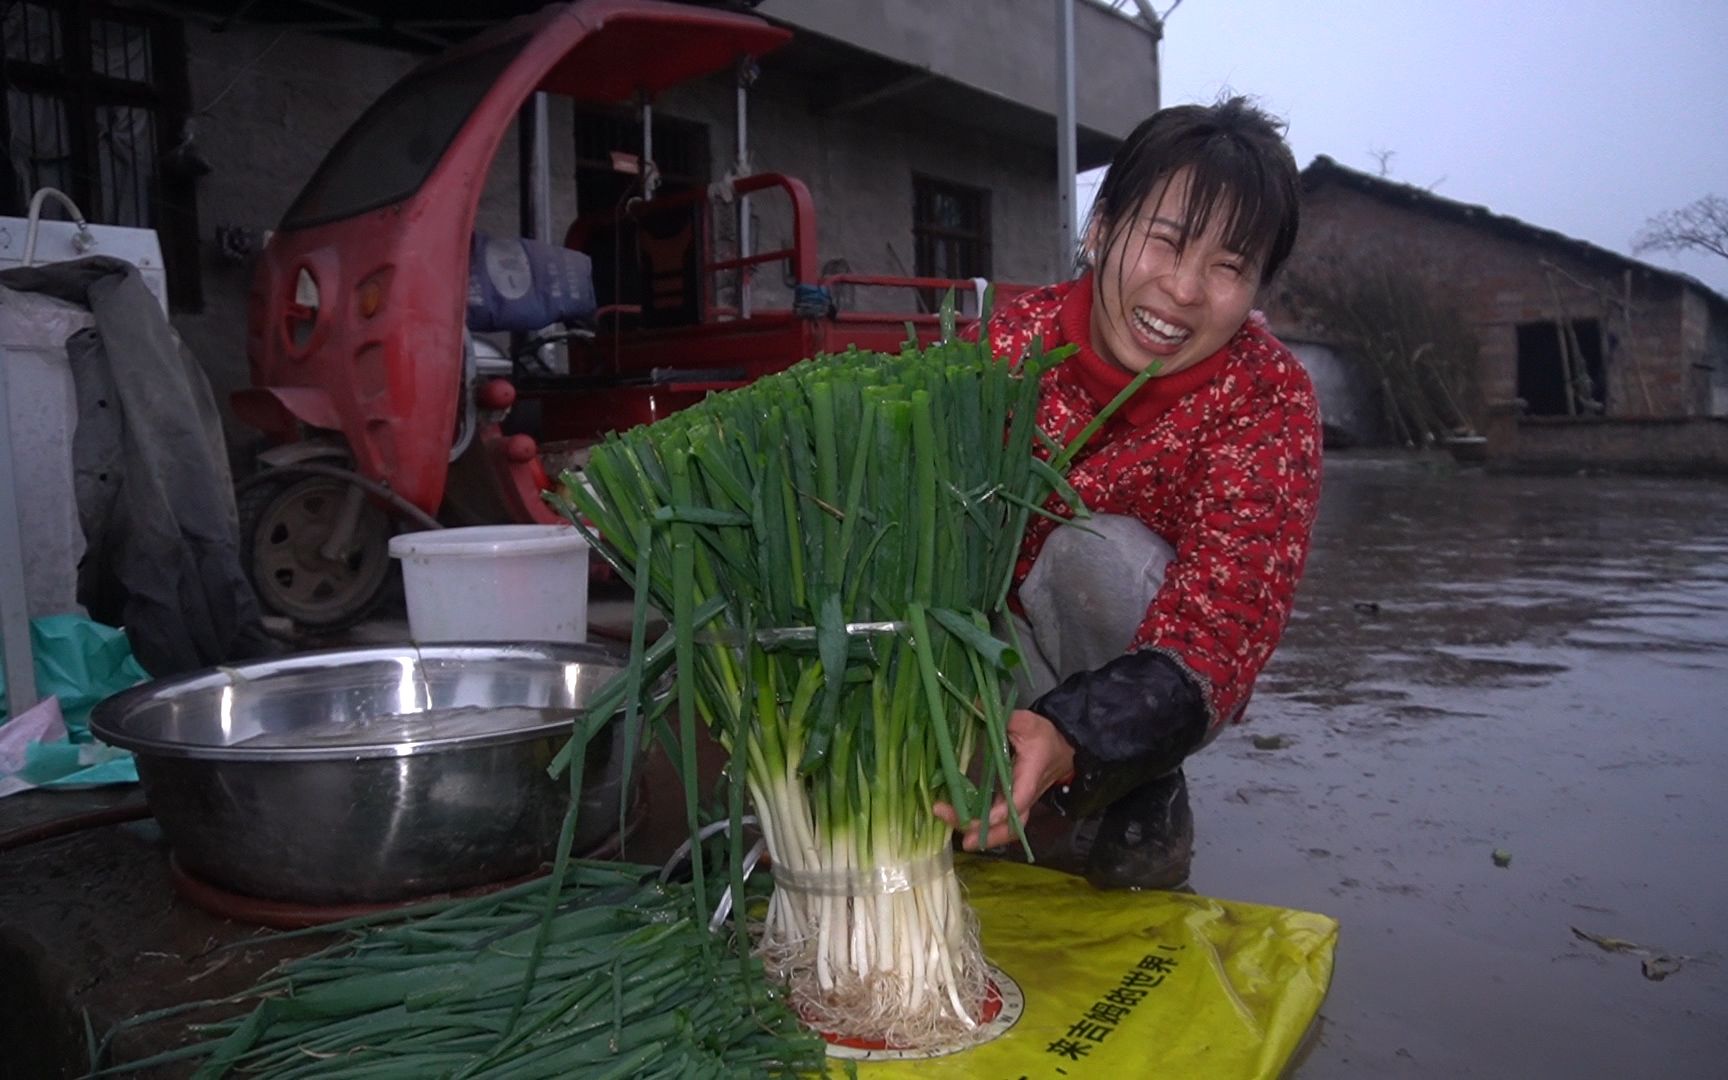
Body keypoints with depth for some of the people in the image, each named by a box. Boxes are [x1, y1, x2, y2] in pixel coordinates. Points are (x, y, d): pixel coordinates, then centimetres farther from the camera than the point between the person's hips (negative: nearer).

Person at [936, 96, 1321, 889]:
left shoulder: (1267, 399, -22)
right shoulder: (1011, 345, -18)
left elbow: (1224, 627, -33)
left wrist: (1071, 740, -52)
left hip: (1146, 691, -2)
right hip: (1007, 656, 2)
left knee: (1095, 550, -32)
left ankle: (1142, 794, -7)